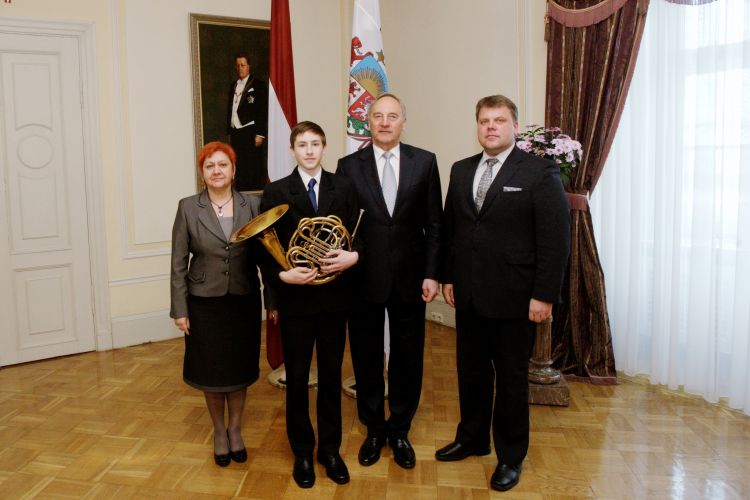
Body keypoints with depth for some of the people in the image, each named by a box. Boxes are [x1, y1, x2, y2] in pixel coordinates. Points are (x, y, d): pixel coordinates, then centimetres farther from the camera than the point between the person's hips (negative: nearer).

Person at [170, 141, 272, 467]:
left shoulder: (252, 205, -3)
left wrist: (273, 300, -3)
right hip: (205, 303, 0)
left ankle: (235, 429, 33)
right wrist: (180, 309, -6)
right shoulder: (188, 208, -5)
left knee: (239, 368, 13)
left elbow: (264, 255, -1)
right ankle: (219, 431, 33)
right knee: (211, 371, 11)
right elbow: (179, 263, -3)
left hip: (244, 302, 1)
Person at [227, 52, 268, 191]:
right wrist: (229, 132, 14)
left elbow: (263, 111, -7)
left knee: (253, 168, -6)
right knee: (239, 168, 3)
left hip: (251, 133, -5)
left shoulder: (258, 85, 0)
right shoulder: (233, 86, 19)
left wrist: (260, 134, -13)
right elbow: (230, 110, 19)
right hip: (235, 133, 5)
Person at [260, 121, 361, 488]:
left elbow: (358, 235, 2)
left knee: (331, 376, 12)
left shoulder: (343, 188, 4)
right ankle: (302, 452, 27)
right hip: (295, 298, -1)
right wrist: (282, 276, -20)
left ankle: (330, 449, 29)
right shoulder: (276, 192, -1)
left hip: (333, 296, 2)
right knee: (297, 380, 9)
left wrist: (353, 256, -19)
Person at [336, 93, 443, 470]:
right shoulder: (349, 165, 0)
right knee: (366, 359, 12)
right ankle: (374, 429, 32)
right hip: (364, 278, 0)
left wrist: (431, 273, -3)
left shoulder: (424, 162, 1)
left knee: (407, 359, 11)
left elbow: (434, 223, 2)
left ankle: (399, 431, 31)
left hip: (409, 278, 1)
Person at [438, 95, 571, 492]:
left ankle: (510, 457, 28)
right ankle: (472, 439, 37)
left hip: (513, 298, -5)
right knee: (471, 372, 17)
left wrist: (544, 295, -13)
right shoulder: (461, 170, 9)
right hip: (468, 294, 5)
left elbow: (556, 240, -10)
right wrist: (448, 277, 9)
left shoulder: (540, 172, -8)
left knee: (511, 379, 10)